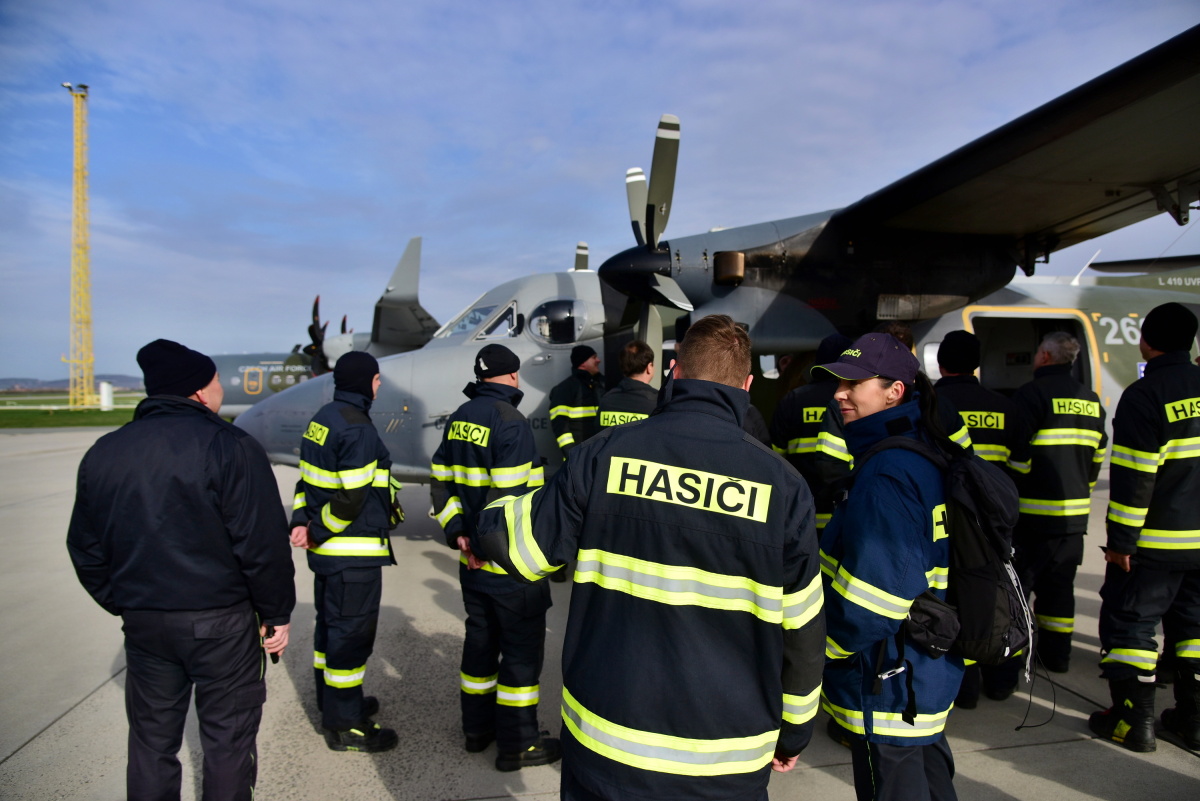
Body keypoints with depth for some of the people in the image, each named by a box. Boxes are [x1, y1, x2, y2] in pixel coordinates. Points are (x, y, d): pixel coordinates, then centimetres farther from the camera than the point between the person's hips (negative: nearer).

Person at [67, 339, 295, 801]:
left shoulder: (103, 454, 4)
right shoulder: (229, 447, -16)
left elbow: (86, 551, 10)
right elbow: (263, 546, -17)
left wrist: (124, 606, 21)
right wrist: (276, 614, -5)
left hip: (143, 623, 6)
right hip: (221, 622, -5)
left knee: (151, 740, 20)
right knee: (227, 739, 10)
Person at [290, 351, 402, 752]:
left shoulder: (323, 418, 10)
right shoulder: (357, 428, -21)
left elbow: (308, 479, 11)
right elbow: (351, 499, -24)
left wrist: (302, 522, 0)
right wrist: (317, 532, -12)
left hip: (326, 550, 10)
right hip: (354, 552, -10)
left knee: (330, 626, 21)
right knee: (351, 633, 2)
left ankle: (333, 703, 38)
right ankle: (344, 726, 14)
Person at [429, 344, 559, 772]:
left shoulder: (459, 419, 8)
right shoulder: (510, 422, -18)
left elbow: (441, 484, 8)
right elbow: (509, 497, -25)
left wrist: (458, 534, 2)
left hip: (472, 562, 8)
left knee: (480, 640, 20)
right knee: (522, 648, 6)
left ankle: (477, 728, 35)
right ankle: (517, 744, 17)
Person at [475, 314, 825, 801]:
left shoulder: (605, 454, -12)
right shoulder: (783, 486, -10)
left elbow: (522, 545, -4)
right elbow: (801, 632, -3)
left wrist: (496, 515, 19)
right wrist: (793, 733, 12)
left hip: (605, 746, 0)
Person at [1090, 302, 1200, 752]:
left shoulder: (1144, 395, -15)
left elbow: (1134, 477, -19)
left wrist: (1120, 540, -14)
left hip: (1155, 542, -7)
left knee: (1129, 623, 4)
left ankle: (1134, 721, 9)